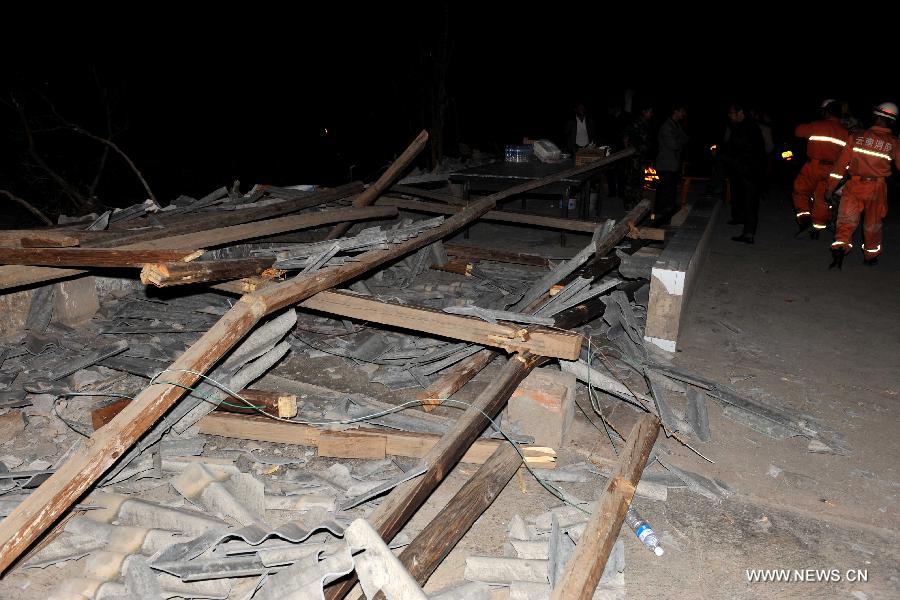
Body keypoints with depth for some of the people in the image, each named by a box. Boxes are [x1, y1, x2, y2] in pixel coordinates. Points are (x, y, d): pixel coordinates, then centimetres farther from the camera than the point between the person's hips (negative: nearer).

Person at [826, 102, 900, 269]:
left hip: (854, 186, 0)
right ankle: (870, 256, 31)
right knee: (872, 224, 17)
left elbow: (841, 164, -3)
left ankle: (839, 248, -20)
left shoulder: (856, 137, -4)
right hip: (876, 188, 1)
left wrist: (830, 187, 3)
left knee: (847, 221, 3)